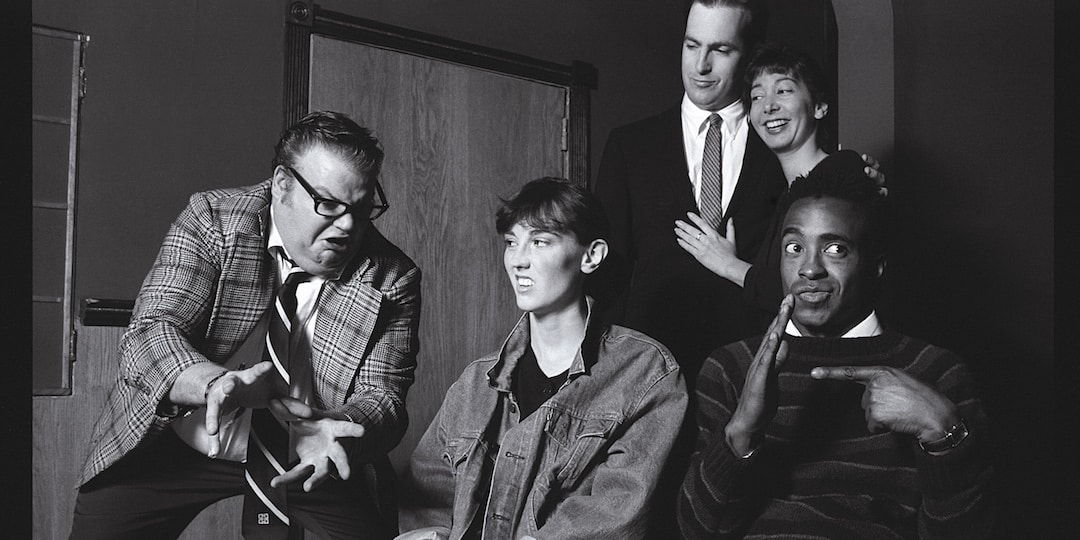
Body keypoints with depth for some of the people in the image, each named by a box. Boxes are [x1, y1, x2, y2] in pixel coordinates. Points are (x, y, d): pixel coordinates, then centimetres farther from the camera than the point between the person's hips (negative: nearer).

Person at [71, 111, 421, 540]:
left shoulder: (391, 279, -10)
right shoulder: (211, 221, -13)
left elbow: (382, 393, -12)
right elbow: (149, 334, -21)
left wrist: (339, 430, -37)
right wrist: (218, 382, -43)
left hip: (312, 458, 1)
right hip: (182, 443, -1)